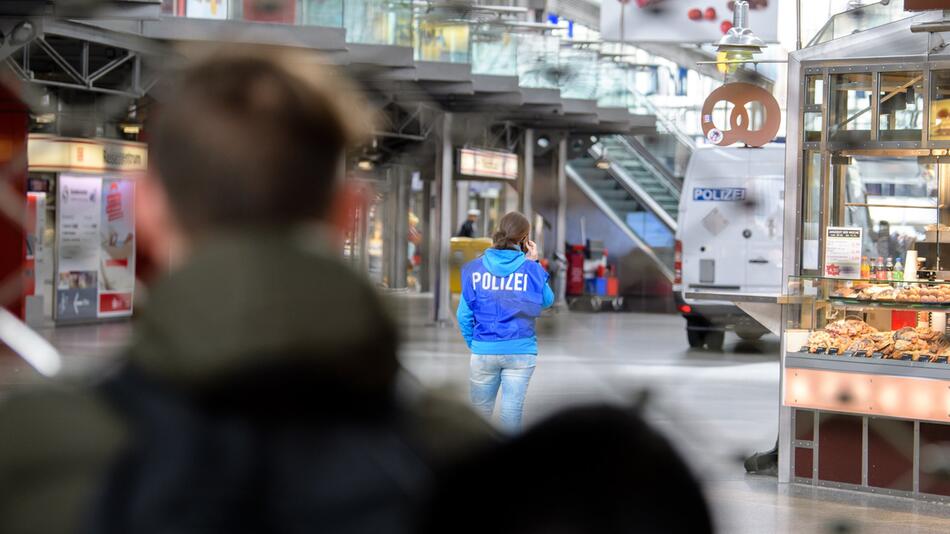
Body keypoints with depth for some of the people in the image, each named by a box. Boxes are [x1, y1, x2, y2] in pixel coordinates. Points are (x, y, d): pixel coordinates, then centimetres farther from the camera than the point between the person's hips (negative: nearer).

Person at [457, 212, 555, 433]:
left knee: (481, 410, 14)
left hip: (484, 350, 1)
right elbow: (547, 300, 10)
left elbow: (464, 314, -2)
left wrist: (472, 343, 11)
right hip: (521, 350, -1)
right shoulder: (531, 269, -7)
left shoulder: (474, 268, -4)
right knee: (513, 409, 5)